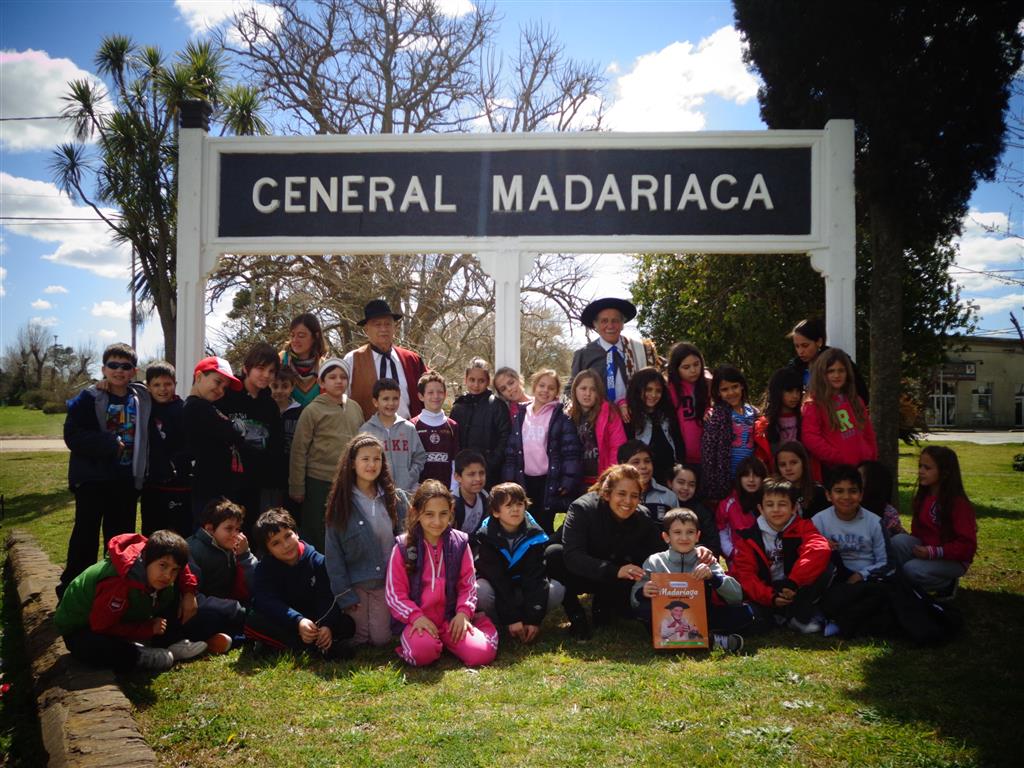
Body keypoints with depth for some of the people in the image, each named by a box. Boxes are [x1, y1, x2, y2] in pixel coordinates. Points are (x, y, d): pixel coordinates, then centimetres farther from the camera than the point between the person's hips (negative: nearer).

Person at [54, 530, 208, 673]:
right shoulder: (118, 584, -39)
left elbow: (177, 561, 8)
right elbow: (101, 626, -36)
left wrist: (189, 593, -8)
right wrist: (148, 629, -28)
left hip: (120, 619, 8)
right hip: (81, 629, -8)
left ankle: (170, 644, -7)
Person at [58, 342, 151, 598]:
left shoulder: (142, 399, 6)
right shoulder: (89, 398, -5)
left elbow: (144, 437, 16)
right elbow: (72, 435, -13)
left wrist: (142, 472, 6)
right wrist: (110, 443, -19)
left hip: (127, 480, 3)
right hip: (92, 478, -3)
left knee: (121, 535, 10)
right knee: (86, 534, -1)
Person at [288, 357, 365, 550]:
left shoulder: (355, 408, 7)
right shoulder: (312, 411, -6)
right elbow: (299, 451, -6)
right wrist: (297, 489, -7)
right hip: (319, 483, -4)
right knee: (317, 537, 5)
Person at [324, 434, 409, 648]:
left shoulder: (397, 498, -1)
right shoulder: (340, 503, -5)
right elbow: (333, 553, -3)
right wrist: (344, 595, -7)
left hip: (388, 581, 1)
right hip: (355, 583, -1)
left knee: (381, 639, 2)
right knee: (359, 640, 5)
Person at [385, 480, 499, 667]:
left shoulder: (460, 543, 4)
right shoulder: (403, 547, -3)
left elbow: (468, 584, 7)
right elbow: (395, 593, -3)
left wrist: (464, 612, -10)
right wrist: (416, 617, -17)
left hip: (452, 618, 3)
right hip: (418, 620, -3)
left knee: (481, 653, -20)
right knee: (422, 652, -36)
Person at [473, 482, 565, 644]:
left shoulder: (534, 536, -15)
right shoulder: (486, 538, -20)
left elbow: (536, 578, -19)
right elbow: (496, 579, -24)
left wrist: (533, 619, -27)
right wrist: (512, 618, -29)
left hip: (524, 590, 3)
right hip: (495, 589, -2)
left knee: (557, 590, -24)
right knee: (481, 591, -37)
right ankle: (499, 622, -9)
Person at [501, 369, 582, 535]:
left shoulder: (561, 418, -2)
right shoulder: (521, 416, 11)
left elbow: (571, 452, -8)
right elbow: (511, 452, 11)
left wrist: (568, 482, -15)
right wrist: (508, 481, 6)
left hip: (549, 482, -4)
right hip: (525, 481, 4)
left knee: (545, 526, 0)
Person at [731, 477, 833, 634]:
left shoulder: (802, 527, -4)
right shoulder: (748, 537, -1)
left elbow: (820, 550, -24)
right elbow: (746, 573, -7)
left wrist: (793, 583, -33)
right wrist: (770, 597, -23)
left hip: (795, 593, 0)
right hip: (765, 596, 0)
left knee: (826, 567, -24)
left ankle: (800, 615, -10)